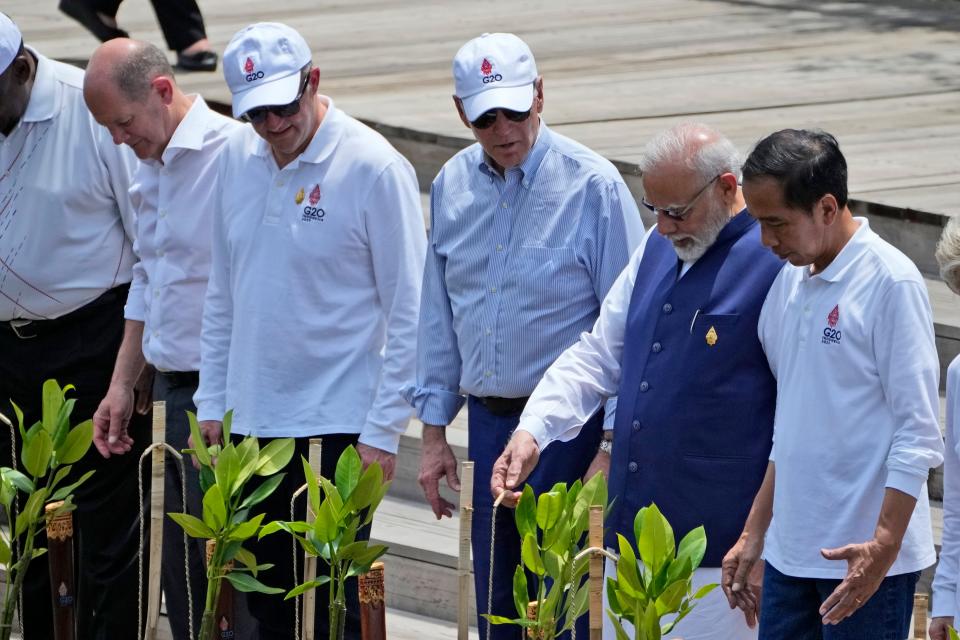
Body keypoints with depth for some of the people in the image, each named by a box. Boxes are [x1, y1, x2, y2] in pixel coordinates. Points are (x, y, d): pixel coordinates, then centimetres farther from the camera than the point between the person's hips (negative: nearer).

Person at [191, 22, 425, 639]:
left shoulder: (375, 168, -12)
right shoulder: (238, 158, 6)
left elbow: (408, 313, -10)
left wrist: (383, 431, -12)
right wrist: (212, 401, 13)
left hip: (337, 425, -6)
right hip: (250, 422, 6)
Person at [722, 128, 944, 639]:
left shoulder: (890, 282, -11)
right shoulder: (791, 281, 11)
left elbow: (917, 434, -13)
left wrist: (883, 546, -19)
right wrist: (755, 533, 19)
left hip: (866, 559, -7)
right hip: (790, 553, 7)